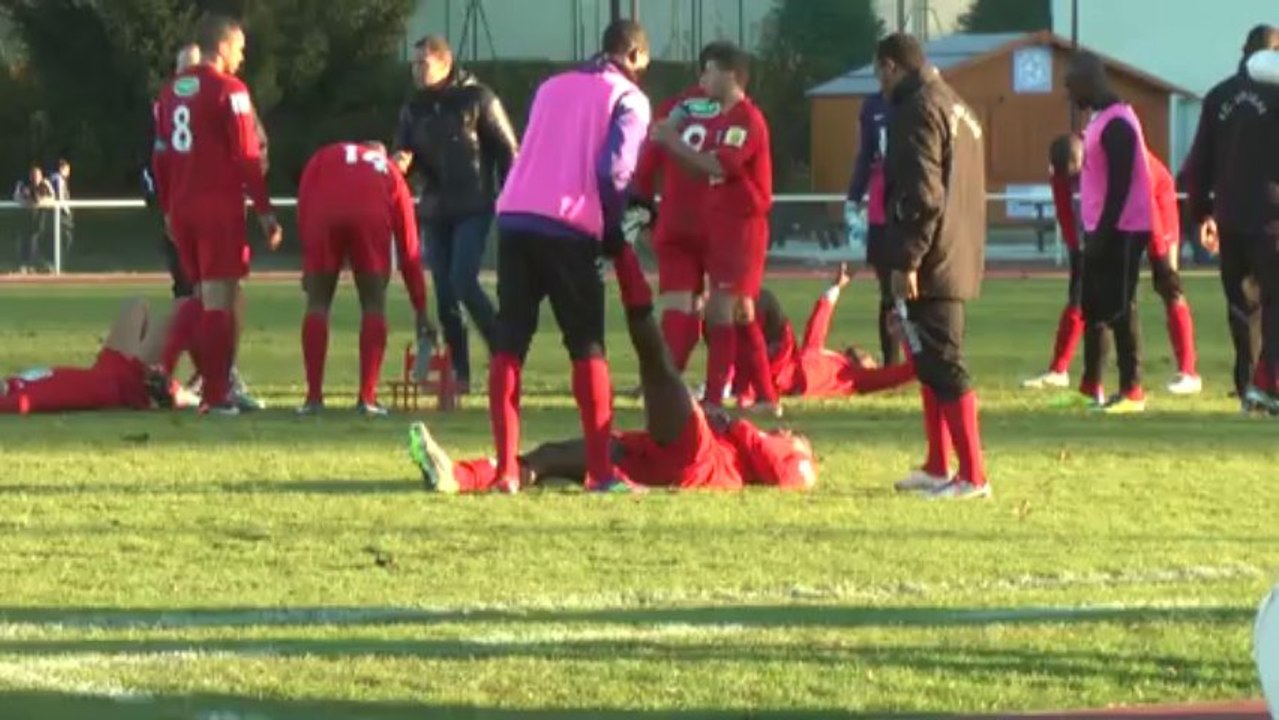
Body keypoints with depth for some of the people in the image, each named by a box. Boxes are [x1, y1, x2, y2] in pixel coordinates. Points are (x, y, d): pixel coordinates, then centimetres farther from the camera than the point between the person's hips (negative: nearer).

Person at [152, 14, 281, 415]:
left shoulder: (171, 92, 13)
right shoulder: (229, 91, -8)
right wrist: (264, 211, -8)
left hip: (181, 206, 7)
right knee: (219, 298, -5)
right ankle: (216, 395, -7)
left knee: (206, 295, 16)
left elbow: (161, 156, 16)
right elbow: (247, 157, -11)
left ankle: (214, 382, 14)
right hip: (220, 205, -7)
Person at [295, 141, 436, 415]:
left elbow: (304, 200, 14)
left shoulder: (325, 156, 36)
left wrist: (308, 256, 16)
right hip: (371, 217, 0)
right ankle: (367, 398, 7)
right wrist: (421, 311, 35)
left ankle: (314, 397, 9)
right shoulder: (391, 173, 34)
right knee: (374, 304, 15)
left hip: (325, 215, 0)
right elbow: (409, 247, 33)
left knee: (317, 303, 14)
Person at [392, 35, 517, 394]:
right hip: (436, 211, 6)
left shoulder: (477, 99, -6)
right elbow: (404, 153, 10)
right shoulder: (414, 108, 8)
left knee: (463, 281, -18)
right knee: (444, 293, 4)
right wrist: (400, 161, -15)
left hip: (474, 208, -6)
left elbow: (507, 150, -4)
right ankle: (459, 373, 11)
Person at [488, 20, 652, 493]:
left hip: (514, 218, 5)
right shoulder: (628, 99, 5)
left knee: (509, 343, 6)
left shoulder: (552, 88, 23)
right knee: (587, 347, 2)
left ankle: (506, 468, 0)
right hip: (568, 229, -5)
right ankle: (601, 471, -2)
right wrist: (613, 232, 8)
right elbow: (614, 171, -8)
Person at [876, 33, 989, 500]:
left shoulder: (917, 111, -12)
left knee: (943, 366, -10)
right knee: (932, 363, 17)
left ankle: (972, 476, -12)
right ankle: (937, 469, 22)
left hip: (931, 266, -10)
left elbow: (922, 194, -20)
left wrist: (906, 261, -19)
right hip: (957, 262, 10)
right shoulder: (957, 108, 18)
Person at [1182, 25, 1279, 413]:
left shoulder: (1218, 98, 9)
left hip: (1229, 217, 4)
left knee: (1241, 303, 12)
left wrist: (1202, 214, 18)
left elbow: (1198, 162, 10)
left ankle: (1247, 387, 12)